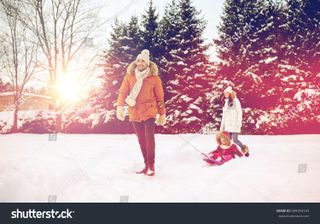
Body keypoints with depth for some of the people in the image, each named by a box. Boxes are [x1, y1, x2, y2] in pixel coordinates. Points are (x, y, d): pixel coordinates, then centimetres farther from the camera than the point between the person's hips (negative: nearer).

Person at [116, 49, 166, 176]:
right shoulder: (129, 76, 2)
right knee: (141, 139, 9)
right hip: (135, 113, 3)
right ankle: (146, 165, 20)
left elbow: (160, 97, 1)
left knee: (149, 137, -14)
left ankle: (151, 166, -4)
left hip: (149, 112, -3)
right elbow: (122, 92, 2)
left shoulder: (154, 78, -3)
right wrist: (120, 106, -14)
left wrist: (162, 114, 3)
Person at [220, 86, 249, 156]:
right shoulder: (226, 102, 15)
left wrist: (239, 123, -15)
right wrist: (222, 125, 17)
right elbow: (224, 114, 19)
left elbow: (239, 112, -7)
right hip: (228, 124, 6)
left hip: (235, 124, -6)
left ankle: (244, 149, 11)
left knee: (234, 139, -10)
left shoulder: (236, 101, -4)